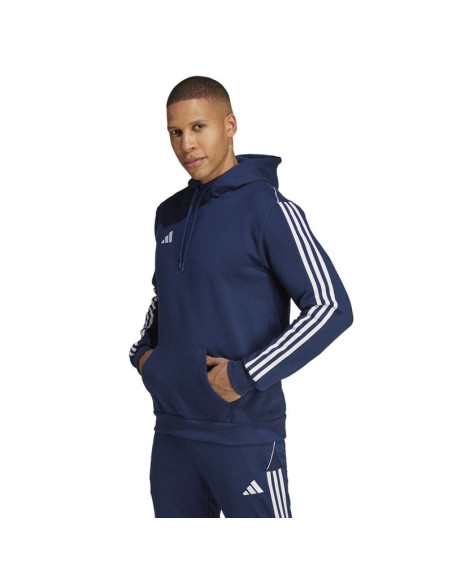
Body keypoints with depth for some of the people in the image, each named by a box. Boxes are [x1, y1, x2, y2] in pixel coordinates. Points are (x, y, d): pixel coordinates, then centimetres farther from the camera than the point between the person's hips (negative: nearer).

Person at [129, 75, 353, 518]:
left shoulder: (268, 209, -10)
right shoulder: (169, 215, 11)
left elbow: (332, 308, -15)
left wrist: (247, 376, -18)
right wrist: (144, 352, 8)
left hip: (244, 432, -7)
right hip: (172, 430, 7)